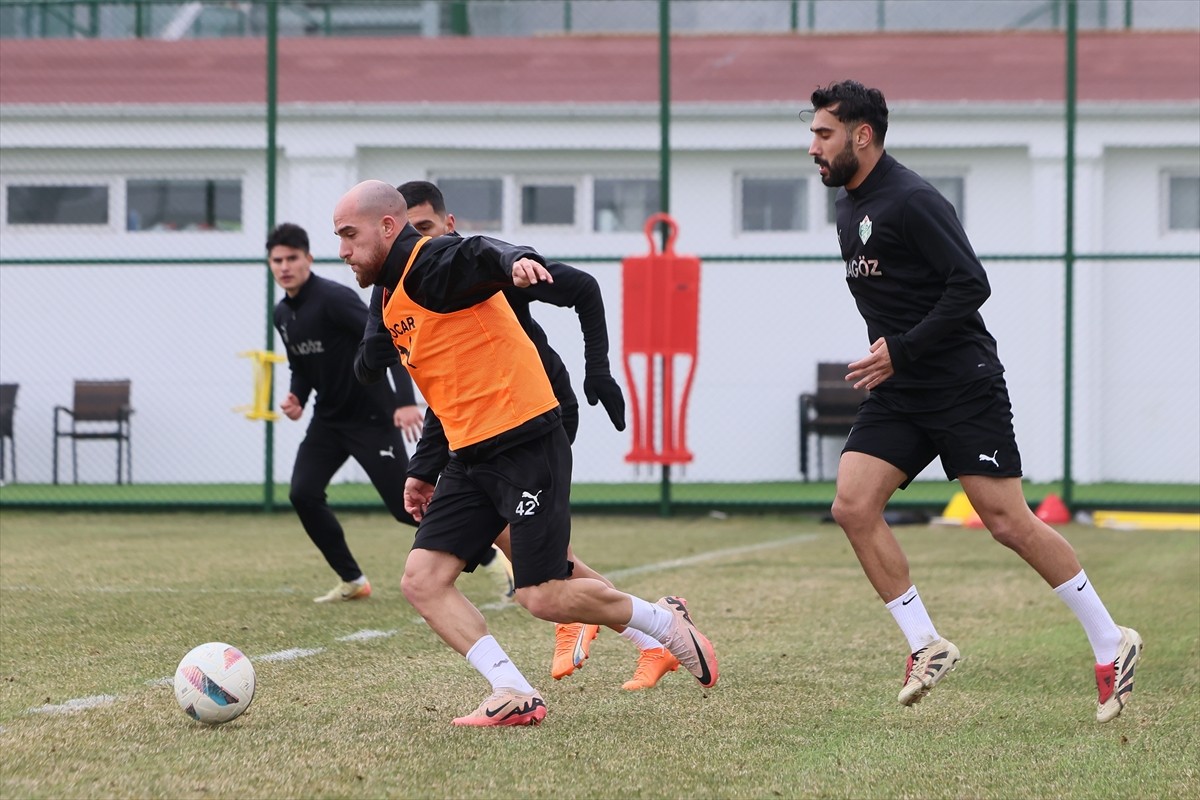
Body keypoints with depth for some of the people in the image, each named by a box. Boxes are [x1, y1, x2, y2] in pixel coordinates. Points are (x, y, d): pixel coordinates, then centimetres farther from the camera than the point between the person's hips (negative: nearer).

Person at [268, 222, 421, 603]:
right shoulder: (283, 314, 5)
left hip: (372, 418, -7)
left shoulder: (334, 298, -21)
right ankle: (352, 581, 5)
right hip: (328, 419, 7)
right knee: (303, 494, -9)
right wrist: (296, 398, -4)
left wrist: (405, 400, -37)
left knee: (406, 506, -8)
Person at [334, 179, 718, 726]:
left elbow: (481, 253, -35)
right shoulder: (393, 301, 18)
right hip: (471, 458, 10)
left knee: (544, 598, -9)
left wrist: (515, 260, -59)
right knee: (422, 580, -4)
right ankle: (515, 695, -4)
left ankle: (665, 622, 15)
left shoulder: (433, 264, -11)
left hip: (525, 443, -10)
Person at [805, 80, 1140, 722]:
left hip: (963, 388, -8)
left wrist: (902, 349, -21)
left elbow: (970, 284, -21)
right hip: (898, 393, 8)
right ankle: (926, 645, 0)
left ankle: (1109, 643, 6)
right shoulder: (849, 208, 13)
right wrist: (885, 359, 16)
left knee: (1008, 523, -8)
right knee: (853, 506, -9)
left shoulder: (911, 200, -15)